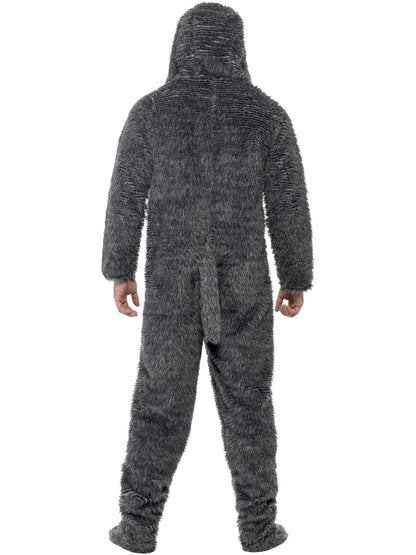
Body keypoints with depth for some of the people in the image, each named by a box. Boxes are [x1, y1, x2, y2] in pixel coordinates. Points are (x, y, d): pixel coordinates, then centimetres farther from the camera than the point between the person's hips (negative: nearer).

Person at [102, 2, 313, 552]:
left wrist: (119, 271, 7)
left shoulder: (151, 110, -4)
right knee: (247, 402, 11)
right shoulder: (268, 114, -4)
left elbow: (126, 197, -3)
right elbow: (288, 206, -3)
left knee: (160, 403, 11)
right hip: (241, 282, 0)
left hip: (173, 280, 0)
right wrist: (297, 279, 7)